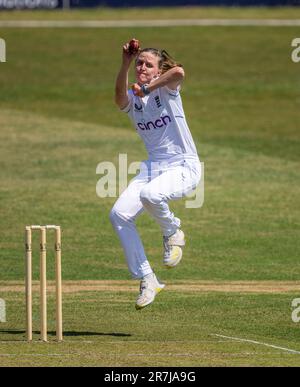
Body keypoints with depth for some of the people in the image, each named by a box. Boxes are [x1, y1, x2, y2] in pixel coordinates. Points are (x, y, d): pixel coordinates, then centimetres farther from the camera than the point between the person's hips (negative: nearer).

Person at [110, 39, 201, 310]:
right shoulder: (131, 99, 7)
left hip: (184, 167, -6)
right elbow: (120, 95, -20)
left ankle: (173, 232, -1)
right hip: (153, 166, 6)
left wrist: (148, 88, -22)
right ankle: (147, 280, -3)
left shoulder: (166, 89, -4)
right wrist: (126, 64, -33)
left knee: (150, 195, -35)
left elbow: (179, 72, -30)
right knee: (119, 214, -12)